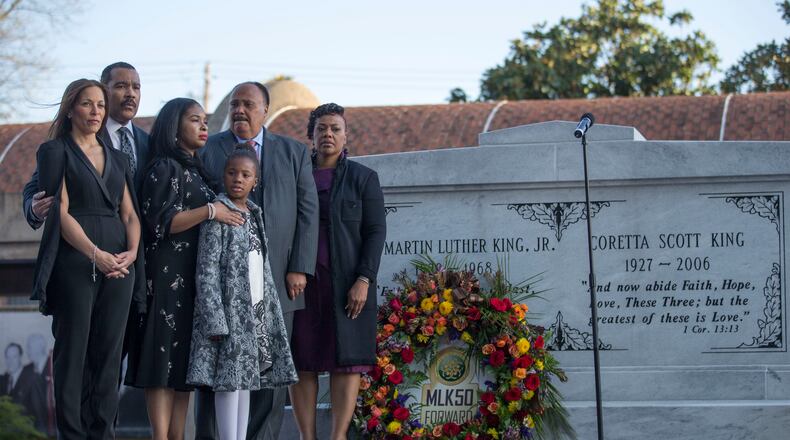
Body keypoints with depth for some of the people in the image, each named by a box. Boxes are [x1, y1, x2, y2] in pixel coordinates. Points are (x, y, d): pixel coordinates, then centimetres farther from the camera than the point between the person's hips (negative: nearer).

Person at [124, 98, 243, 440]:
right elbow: (161, 221, -15)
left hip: (194, 277, 9)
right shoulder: (165, 168, -6)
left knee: (185, 361, 5)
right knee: (165, 358, -10)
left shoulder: (194, 169, 20)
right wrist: (211, 211, -14)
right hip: (169, 275, -9)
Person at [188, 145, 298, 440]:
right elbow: (207, 270, -13)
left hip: (256, 311, 7)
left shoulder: (255, 215, 14)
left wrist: (271, 312, 11)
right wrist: (214, 320, -19)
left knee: (246, 378, 8)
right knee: (229, 381, -9)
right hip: (229, 310, -7)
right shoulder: (218, 213, -8)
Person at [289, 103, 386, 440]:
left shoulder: (363, 178, 3)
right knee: (301, 361, -1)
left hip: (346, 283, -2)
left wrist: (364, 280, -13)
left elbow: (376, 232, -2)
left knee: (345, 360, -5)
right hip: (301, 282, 2)